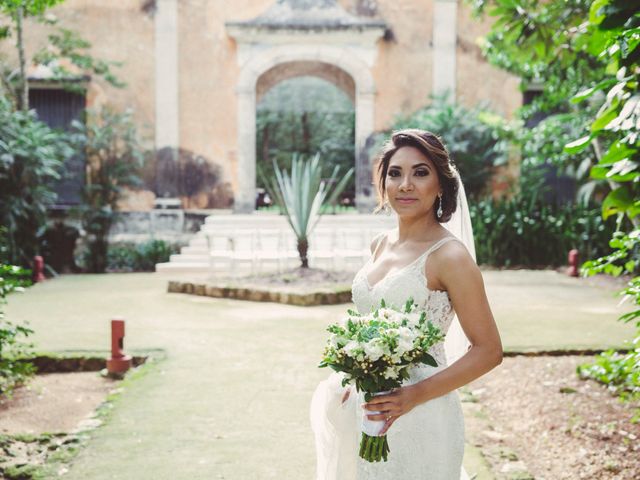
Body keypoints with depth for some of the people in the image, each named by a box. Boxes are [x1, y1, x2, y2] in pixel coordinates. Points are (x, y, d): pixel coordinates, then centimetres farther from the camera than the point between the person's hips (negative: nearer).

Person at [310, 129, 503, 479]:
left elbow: (488, 350, -14)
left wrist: (415, 395, -20)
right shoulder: (380, 245, 5)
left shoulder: (449, 255, -15)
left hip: (418, 420, -6)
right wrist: (354, 380, 5)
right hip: (366, 414, 7)